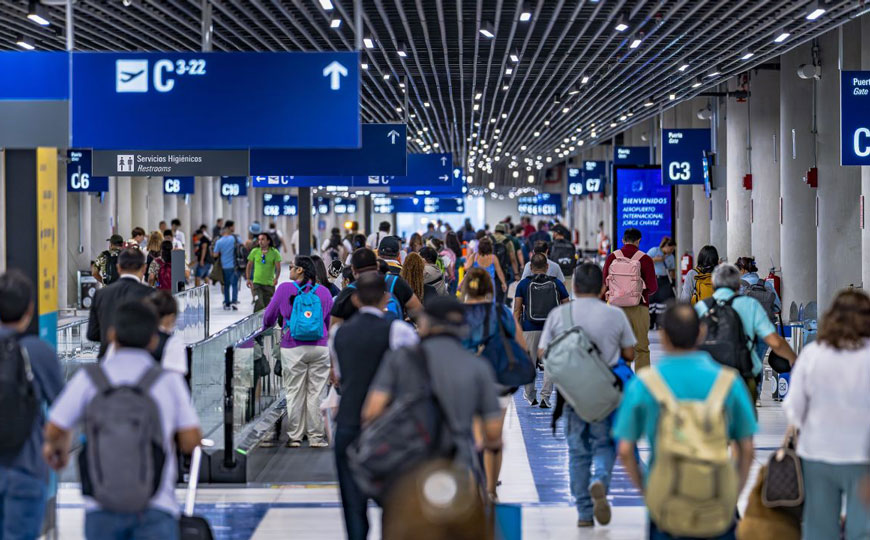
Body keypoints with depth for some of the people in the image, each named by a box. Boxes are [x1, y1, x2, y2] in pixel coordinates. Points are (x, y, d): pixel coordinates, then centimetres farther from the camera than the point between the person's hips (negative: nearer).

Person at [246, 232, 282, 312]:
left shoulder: (275, 252, -3)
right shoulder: (254, 251, 2)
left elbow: (278, 268, -7)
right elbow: (249, 266, 11)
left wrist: (276, 278, -23)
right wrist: (248, 279, 3)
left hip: (269, 284, 0)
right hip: (256, 283, 0)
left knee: (268, 306, 5)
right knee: (258, 304, -16)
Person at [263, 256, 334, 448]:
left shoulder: (285, 289, -1)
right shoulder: (324, 292, 5)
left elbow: (269, 316, 8)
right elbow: (330, 321, 15)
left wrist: (265, 328, 29)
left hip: (293, 348, -2)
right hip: (320, 347, 2)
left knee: (294, 393, 6)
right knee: (316, 393, 6)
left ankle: (295, 437, 11)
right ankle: (316, 437, 9)